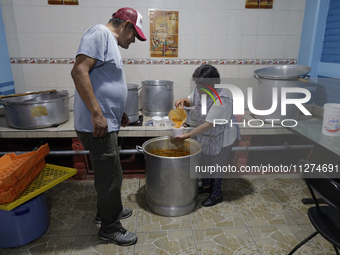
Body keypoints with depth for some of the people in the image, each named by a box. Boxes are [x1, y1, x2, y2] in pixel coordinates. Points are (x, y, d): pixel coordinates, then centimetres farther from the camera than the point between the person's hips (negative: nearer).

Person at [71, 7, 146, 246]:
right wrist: (97, 114, -25)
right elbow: (79, 71, -23)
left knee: (109, 173, 22)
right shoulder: (100, 33, -11)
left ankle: (108, 209, 41)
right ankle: (109, 226, 21)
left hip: (107, 124, 10)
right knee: (110, 177, 2)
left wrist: (118, 113, 23)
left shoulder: (110, 41, 19)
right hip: (97, 125, -10)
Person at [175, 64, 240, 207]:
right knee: (205, 159, 22)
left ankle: (217, 194, 31)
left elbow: (209, 125, -34)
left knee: (216, 164, 7)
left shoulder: (221, 100, -35)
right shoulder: (199, 90, -11)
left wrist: (188, 135, -32)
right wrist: (183, 101, -15)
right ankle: (206, 185, 47)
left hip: (221, 136, -8)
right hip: (206, 134, 8)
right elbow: (190, 101, 9)